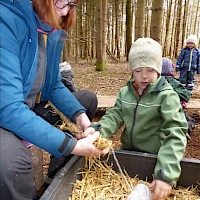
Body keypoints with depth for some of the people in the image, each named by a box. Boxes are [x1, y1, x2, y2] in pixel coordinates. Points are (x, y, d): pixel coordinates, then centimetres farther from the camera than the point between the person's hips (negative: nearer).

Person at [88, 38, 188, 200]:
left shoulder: (167, 96, -17)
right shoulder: (125, 92, -1)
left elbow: (175, 134, -26)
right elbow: (114, 116, -11)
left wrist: (166, 174, -36)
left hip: (154, 157, -4)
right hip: (127, 151, 5)